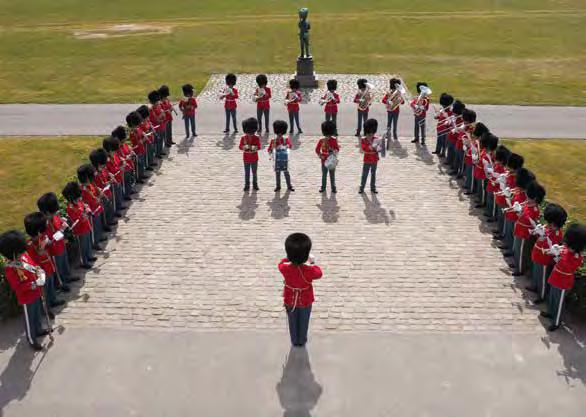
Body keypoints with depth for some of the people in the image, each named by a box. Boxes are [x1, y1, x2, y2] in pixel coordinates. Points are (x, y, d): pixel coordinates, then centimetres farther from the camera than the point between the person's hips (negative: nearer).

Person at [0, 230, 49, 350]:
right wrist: (35, 284, -32)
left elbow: (34, 265, 8)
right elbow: (17, 287, -27)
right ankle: (32, 341, 30)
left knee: (37, 314, 28)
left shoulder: (24, 256, -8)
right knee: (29, 319, 12)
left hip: (36, 293, 7)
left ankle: (38, 330, 51)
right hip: (27, 298, -7)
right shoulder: (10, 269, -28)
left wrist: (40, 273, -13)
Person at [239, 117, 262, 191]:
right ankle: (247, 185, 13)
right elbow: (240, 147, -5)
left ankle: (255, 185, 20)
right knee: (247, 173, 5)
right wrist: (245, 147, -25)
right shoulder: (243, 138, -4)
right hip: (246, 158, 0)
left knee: (254, 172, 10)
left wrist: (254, 147, -29)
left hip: (254, 158, 0)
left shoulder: (257, 138, -5)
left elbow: (259, 146, -9)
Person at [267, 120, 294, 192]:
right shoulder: (273, 141, 1)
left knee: (286, 173, 3)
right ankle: (278, 186, 16)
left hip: (284, 159, -1)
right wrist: (271, 155, -18)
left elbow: (289, 145, -21)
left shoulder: (286, 139, -2)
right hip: (277, 160, 1)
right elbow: (269, 149, 0)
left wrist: (282, 146, -37)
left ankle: (289, 186, 11)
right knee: (277, 173, 6)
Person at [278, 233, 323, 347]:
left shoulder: (284, 267, -27)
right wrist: (312, 263, 6)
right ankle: (302, 341, 40)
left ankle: (294, 341, 40)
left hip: (290, 300, 1)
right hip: (305, 301, -1)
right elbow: (319, 273, -8)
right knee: (304, 322, 22)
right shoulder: (310, 270, -32)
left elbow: (281, 263, -1)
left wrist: (291, 258, 6)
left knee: (292, 322, 23)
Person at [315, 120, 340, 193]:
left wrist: (335, 152, -22)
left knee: (332, 175, 9)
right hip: (324, 161, 0)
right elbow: (317, 149, 2)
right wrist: (320, 156, -10)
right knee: (324, 175, 10)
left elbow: (337, 149, -1)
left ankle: (333, 188, 18)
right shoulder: (321, 141, -5)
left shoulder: (334, 140, -5)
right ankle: (323, 187, 22)